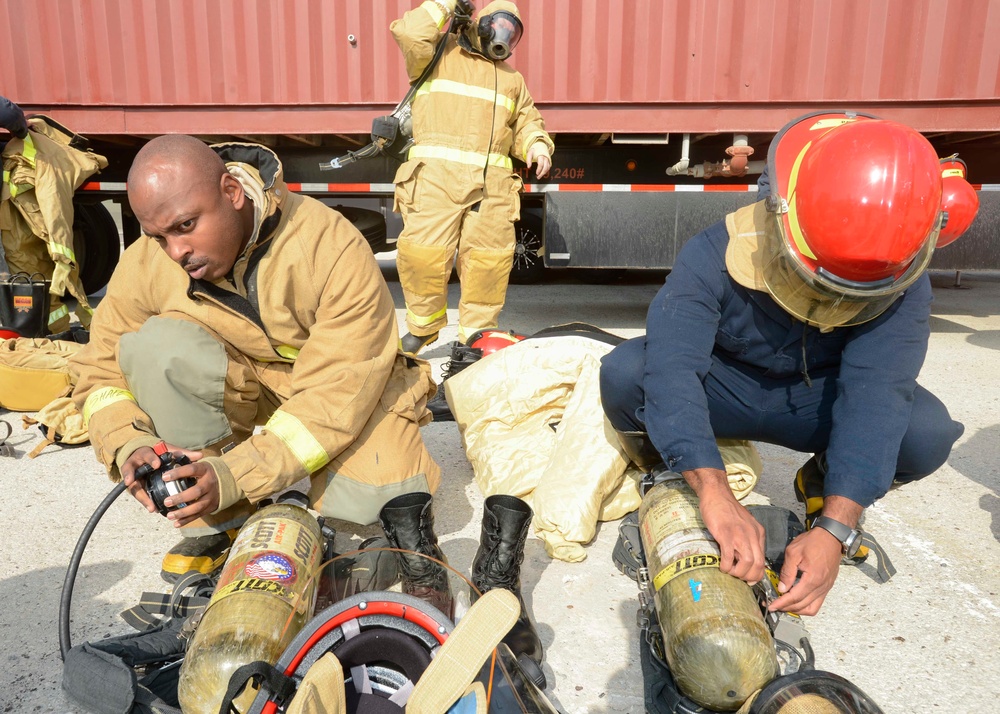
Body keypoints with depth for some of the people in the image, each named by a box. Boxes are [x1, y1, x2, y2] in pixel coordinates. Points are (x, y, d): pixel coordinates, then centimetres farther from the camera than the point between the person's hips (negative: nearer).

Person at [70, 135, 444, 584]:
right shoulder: (145, 266, -15)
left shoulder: (334, 249, -28)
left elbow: (338, 396, -28)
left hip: (350, 388, -3)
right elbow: (101, 372, -4)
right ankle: (218, 522, -10)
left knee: (373, 504, -27)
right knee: (154, 343, -25)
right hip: (243, 389, 3)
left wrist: (236, 475, -35)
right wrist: (127, 444, -25)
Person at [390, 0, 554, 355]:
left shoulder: (512, 79, 29)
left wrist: (537, 145, 5)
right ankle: (422, 326, 9)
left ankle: (477, 334, 12)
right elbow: (409, 34, -5)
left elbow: (526, 124, 26)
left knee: (489, 259, -3)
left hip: (492, 181, 4)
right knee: (423, 252, -13)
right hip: (436, 173, -4)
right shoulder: (439, 52, 14)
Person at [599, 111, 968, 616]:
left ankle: (821, 484, 6)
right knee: (623, 374, -33)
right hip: (723, 388, -2)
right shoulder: (715, 257, -30)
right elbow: (671, 368, -41)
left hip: (813, 400, 2)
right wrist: (714, 494, -54)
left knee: (929, 433, -27)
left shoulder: (901, 285, -22)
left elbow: (875, 395, -32)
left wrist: (835, 529, -43)